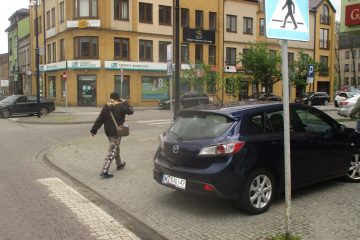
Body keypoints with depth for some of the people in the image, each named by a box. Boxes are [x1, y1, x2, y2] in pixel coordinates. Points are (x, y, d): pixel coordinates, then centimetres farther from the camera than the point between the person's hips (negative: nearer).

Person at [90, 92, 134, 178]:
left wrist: (94, 130, 3)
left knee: (116, 147, 27)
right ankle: (104, 171, -11)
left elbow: (99, 119, 0)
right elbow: (130, 111, -1)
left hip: (108, 131, 7)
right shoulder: (121, 106, -13)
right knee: (112, 151, -5)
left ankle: (119, 164, 45)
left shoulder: (106, 107, 3)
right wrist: (125, 102, 8)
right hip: (116, 132, -7)